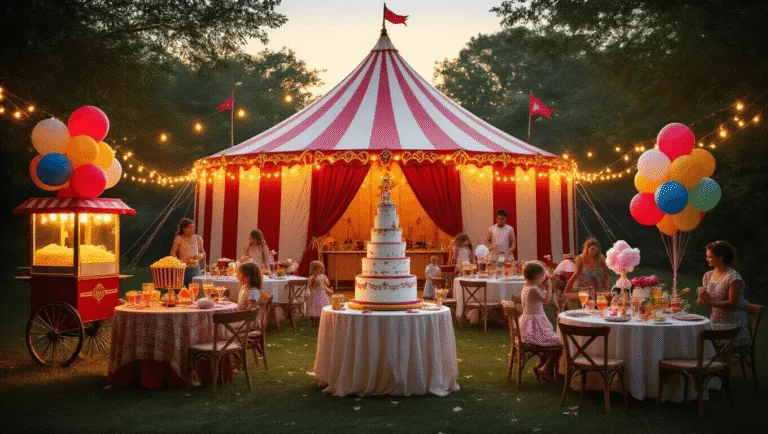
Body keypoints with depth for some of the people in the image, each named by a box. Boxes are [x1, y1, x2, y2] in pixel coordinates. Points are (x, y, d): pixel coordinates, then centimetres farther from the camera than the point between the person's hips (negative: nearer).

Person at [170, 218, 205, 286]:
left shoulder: (198, 238, 6)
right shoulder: (179, 239, -3)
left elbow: (203, 252, 14)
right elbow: (172, 253, -3)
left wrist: (201, 255, -8)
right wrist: (178, 262, -16)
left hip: (195, 267, 3)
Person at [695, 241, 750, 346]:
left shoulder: (733, 278, -13)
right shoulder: (708, 275, 10)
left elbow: (733, 303, -16)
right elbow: (705, 300, 14)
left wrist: (711, 303, -24)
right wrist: (701, 294, -9)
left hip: (732, 323, -6)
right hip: (715, 321, 7)